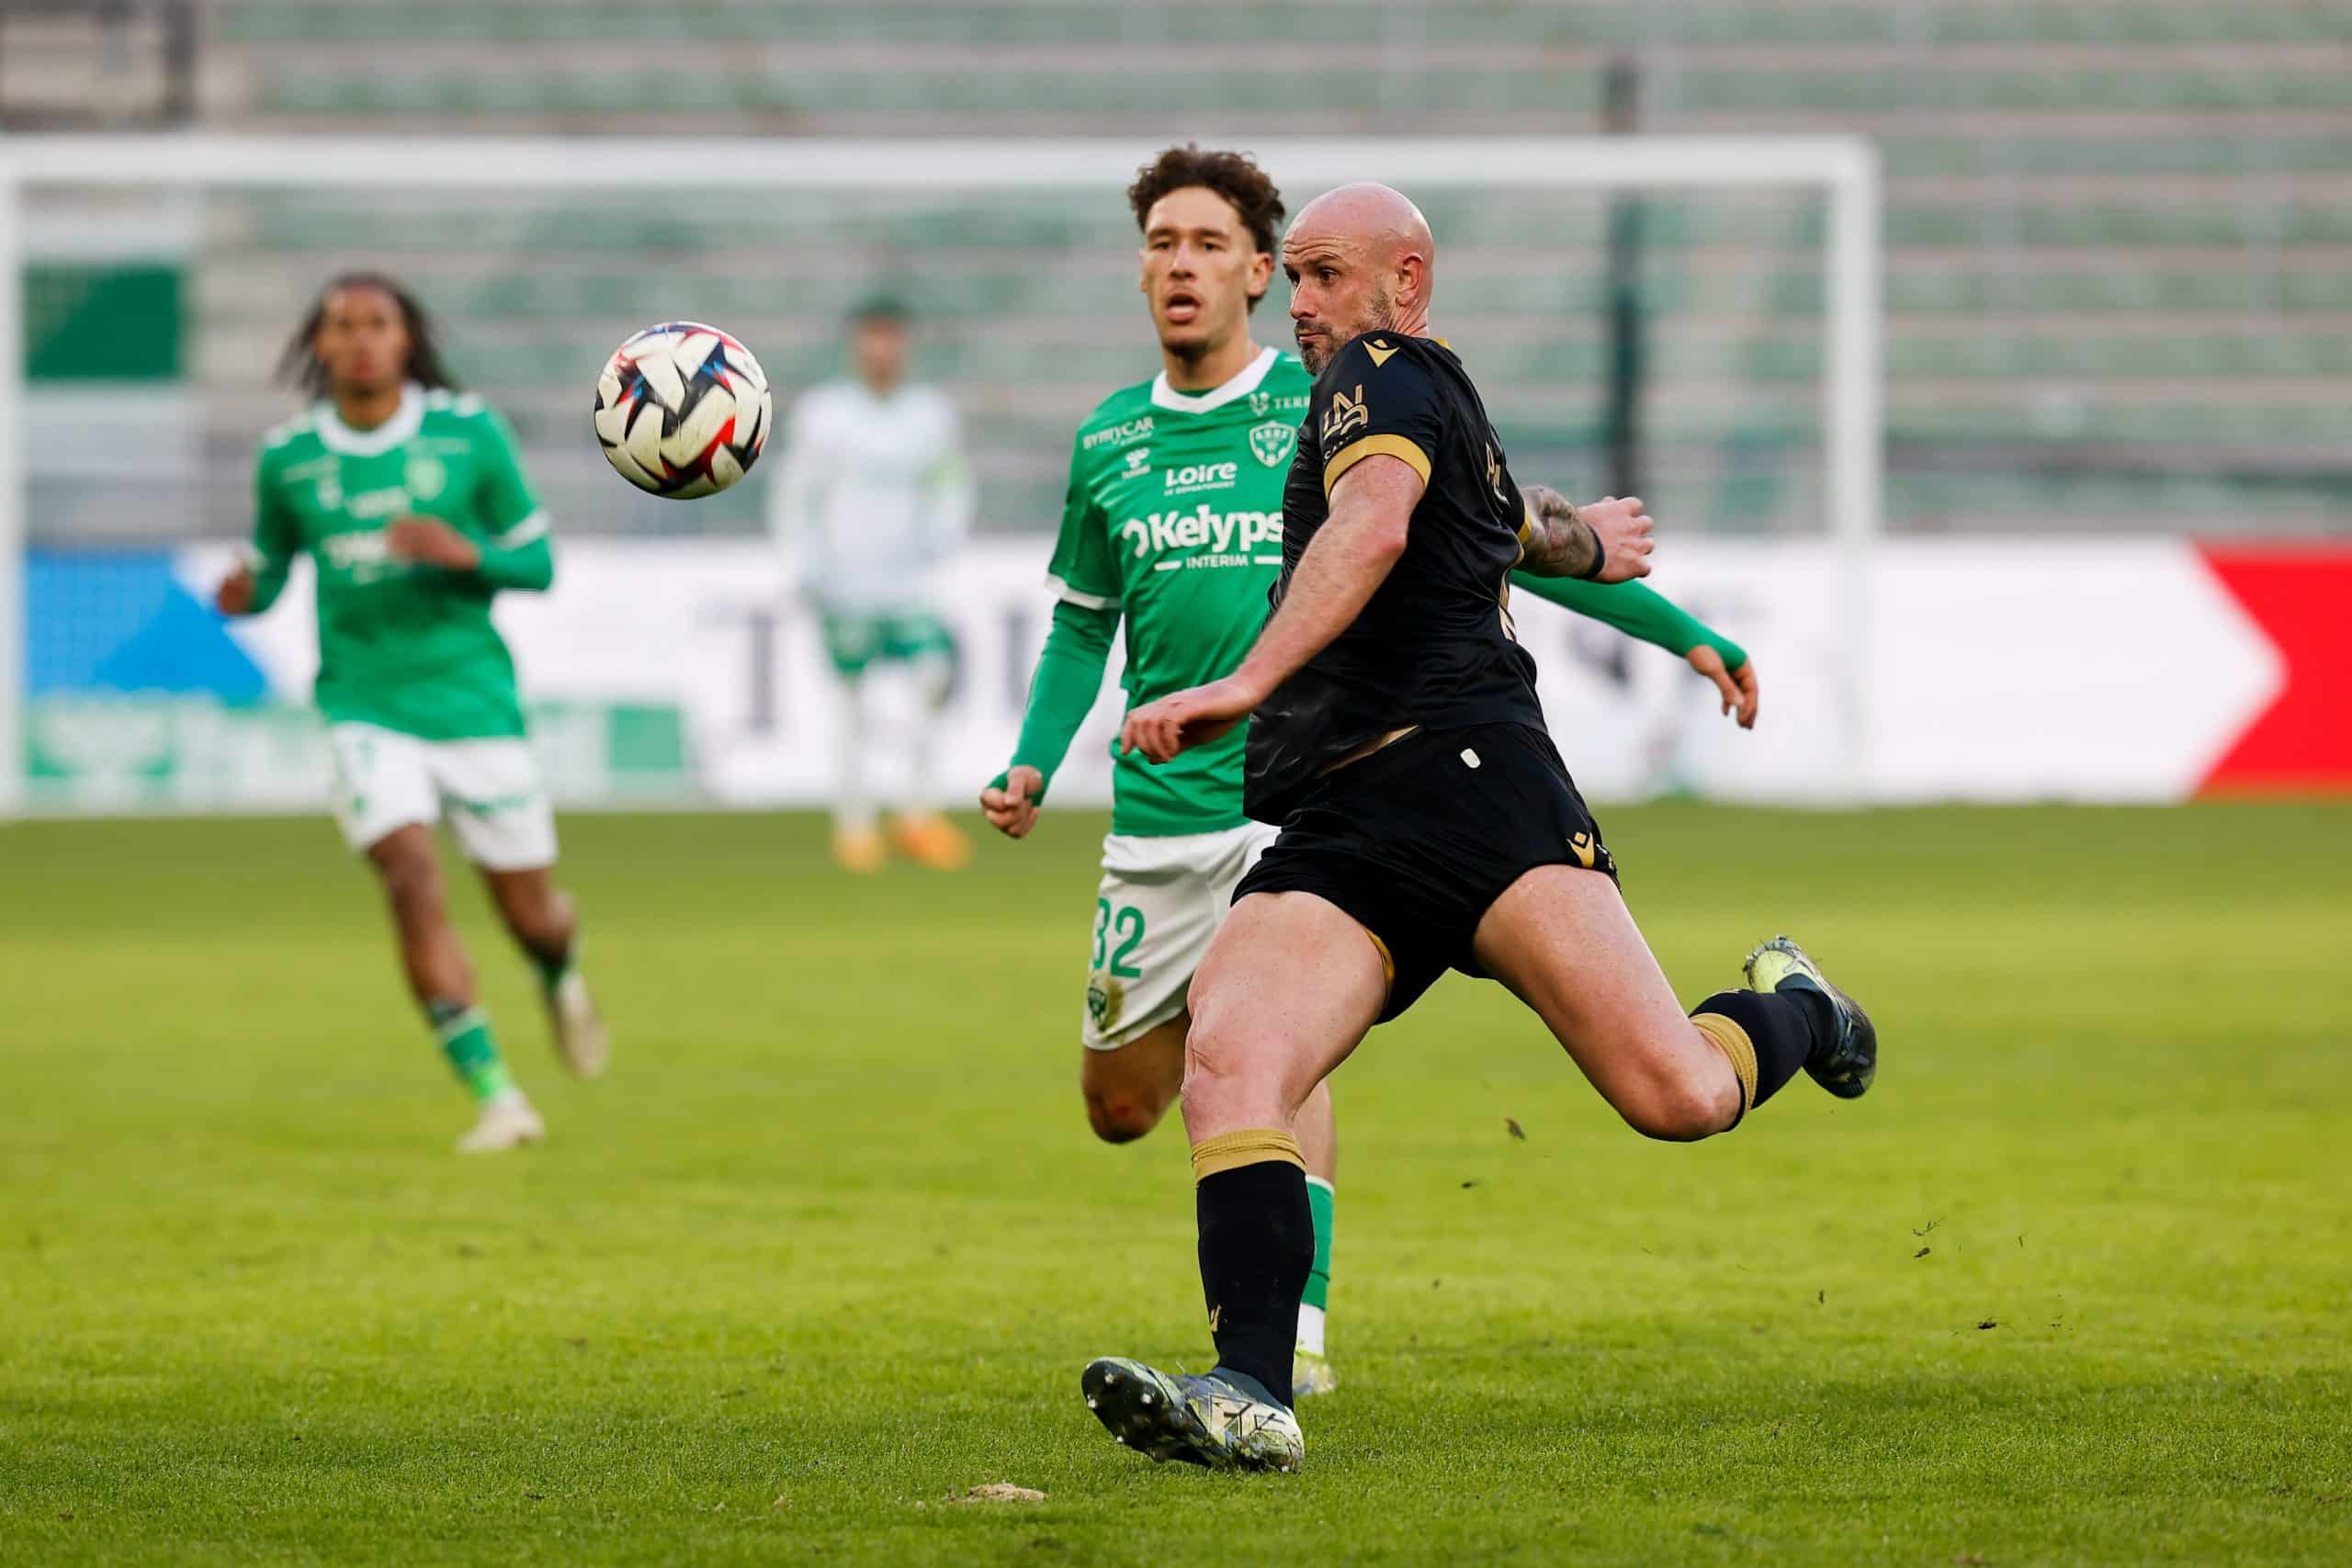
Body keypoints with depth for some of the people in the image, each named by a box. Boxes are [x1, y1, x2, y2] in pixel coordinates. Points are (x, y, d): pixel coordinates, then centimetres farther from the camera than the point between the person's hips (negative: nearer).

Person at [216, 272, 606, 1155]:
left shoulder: (469, 433, -3)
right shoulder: (288, 456, 0)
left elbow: (537, 563, 2)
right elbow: (270, 568, 12)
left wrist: (466, 552, -19)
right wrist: (246, 593, -12)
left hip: (475, 703, 0)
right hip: (366, 709, 0)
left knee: (529, 909, 8)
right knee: (411, 879, -21)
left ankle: (563, 982, 47)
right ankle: (494, 1097, -18)